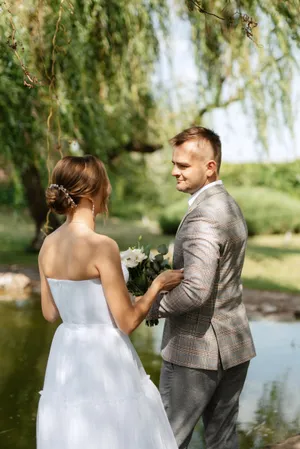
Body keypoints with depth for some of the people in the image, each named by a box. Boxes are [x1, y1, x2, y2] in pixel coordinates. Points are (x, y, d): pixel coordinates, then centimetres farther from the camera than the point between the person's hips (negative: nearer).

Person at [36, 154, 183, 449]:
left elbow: (50, 313, 11)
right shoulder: (102, 246, -21)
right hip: (104, 359, -7)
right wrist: (157, 285, -2)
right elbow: (127, 322, -16)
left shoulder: (48, 245, 1)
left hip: (66, 356, 7)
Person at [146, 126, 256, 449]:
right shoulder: (230, 206, 10)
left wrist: (152, 306, -13)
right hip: (234, 347, 9)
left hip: (195, 350, -9)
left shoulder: (202, 218, -21)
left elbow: (196, 291, -30)